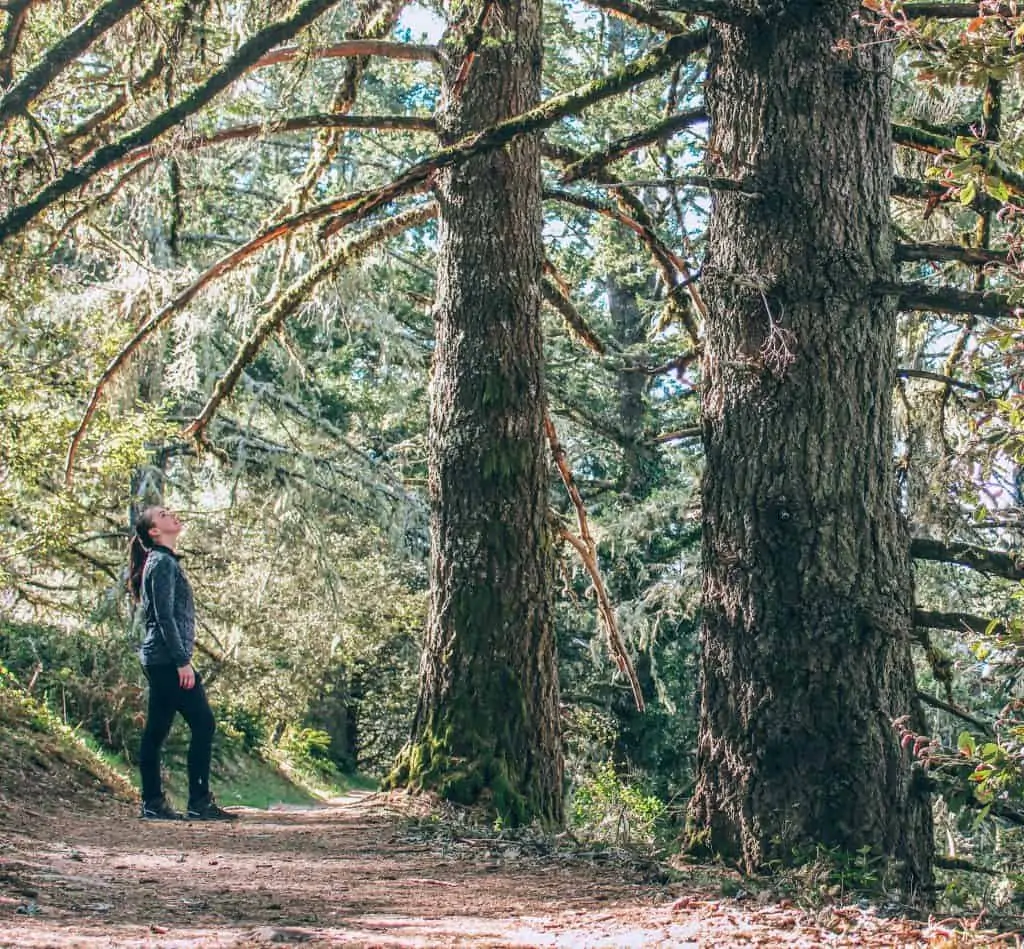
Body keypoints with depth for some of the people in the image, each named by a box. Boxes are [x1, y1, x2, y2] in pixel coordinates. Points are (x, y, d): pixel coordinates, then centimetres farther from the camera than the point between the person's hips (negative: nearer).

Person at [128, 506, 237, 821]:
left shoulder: (164, 562, 20)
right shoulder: (163, 563, -10)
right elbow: (165, 616, -17)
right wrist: (183, 661, -20)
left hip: (158, 661, 10)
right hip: (168, 659, -10)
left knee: (156, 731, 8)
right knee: (203, 724, -9)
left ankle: (153, 804, 11)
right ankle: (199, 802, -9)